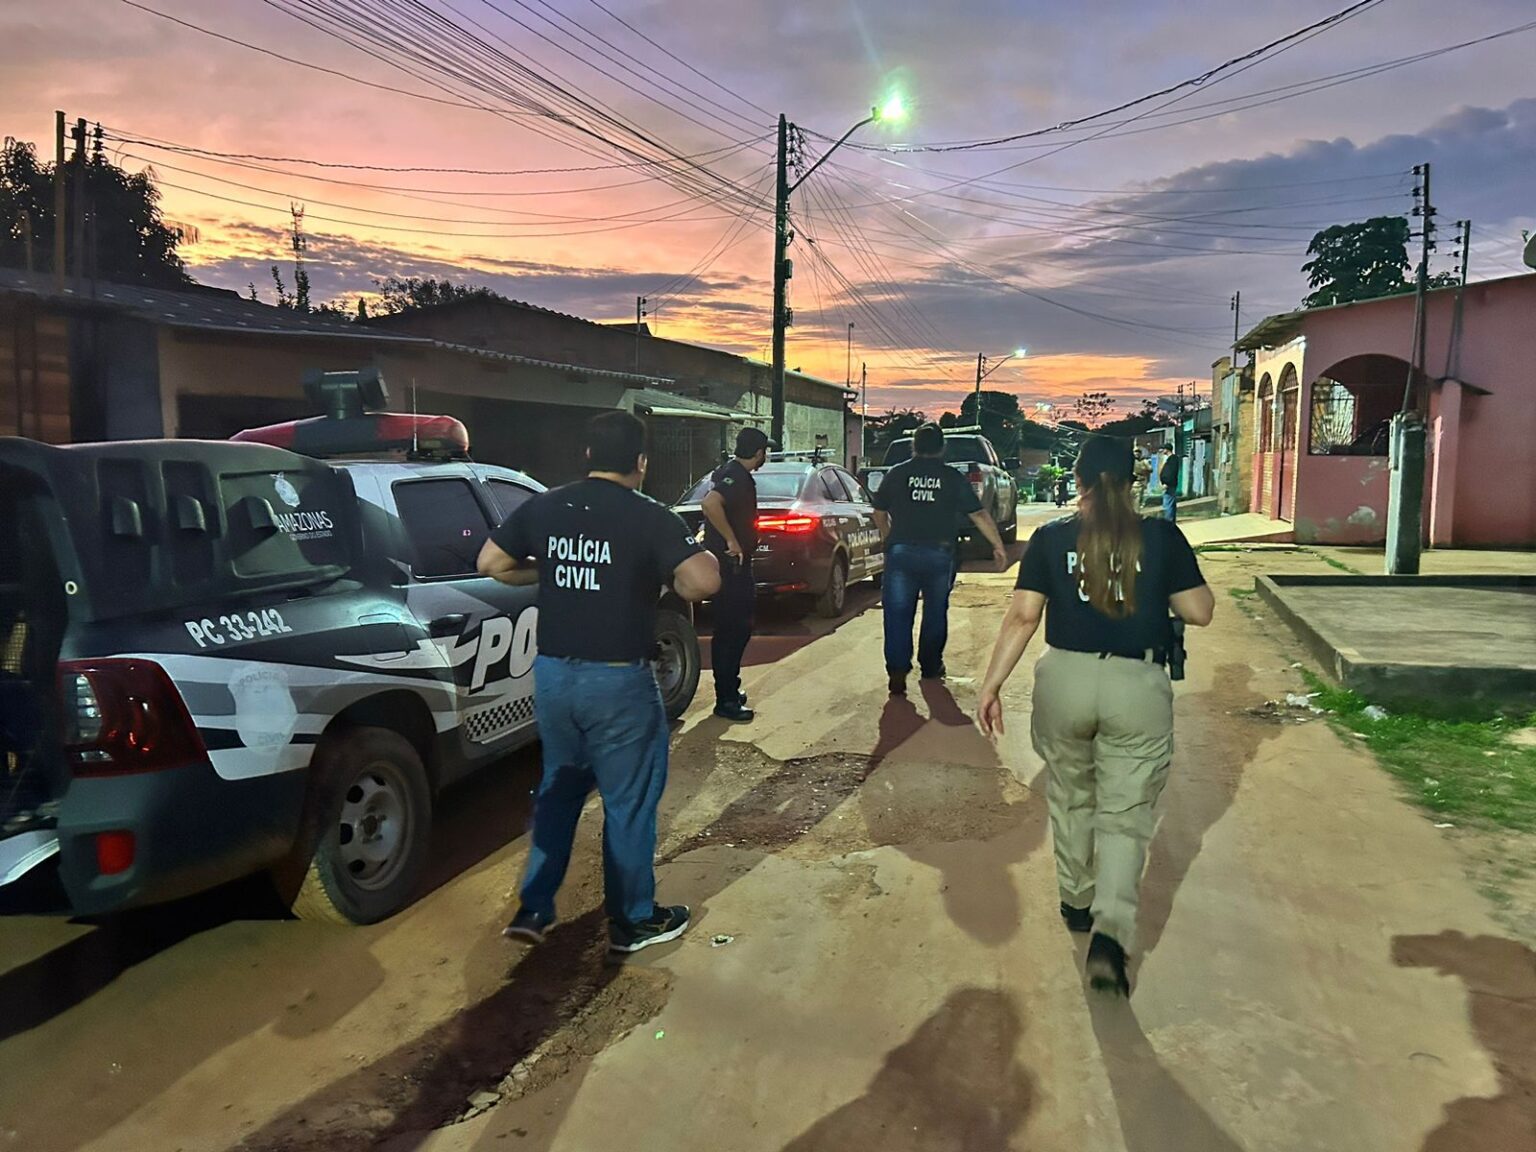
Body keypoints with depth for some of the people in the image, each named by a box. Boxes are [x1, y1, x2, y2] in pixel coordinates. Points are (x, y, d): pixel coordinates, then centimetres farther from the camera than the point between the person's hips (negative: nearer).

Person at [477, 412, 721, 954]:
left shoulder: (542, 508, 1)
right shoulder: (649, 518, -13)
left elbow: (491, 564, 9)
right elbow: (704, 582, -22)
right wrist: (668, 581, -2)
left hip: (552, 674, 5)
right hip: (617, 681, -5)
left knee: (558, 789, 22)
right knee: (629, 802, 10)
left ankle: (533, 910, 27)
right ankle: (633, 921, 24)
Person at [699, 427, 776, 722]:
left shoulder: (737, 475, 13)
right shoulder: (736, 477, -19)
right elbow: (710, 503, -37)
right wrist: (731, 540, -29)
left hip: (736, 565, 10)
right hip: (730, 565, -10)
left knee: (739, 628, 18)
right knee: (731, 631, -5)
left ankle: (730, 689, 28)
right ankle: (726, 701, 1)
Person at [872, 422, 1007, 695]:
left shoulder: (896, 474, 4)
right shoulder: (953, 478, 3)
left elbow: (879, 513, 13)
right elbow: (978, 515, 4)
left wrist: (889, 540, 30)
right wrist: (998, 546, 13)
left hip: (901, 552, 0)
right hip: (939, 554, 1)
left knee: (898, 614, 2)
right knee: (935, 612, 16)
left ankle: (897, 672, -8)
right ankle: (931, 667, 26)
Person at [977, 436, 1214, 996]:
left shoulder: (1051, 539, 1)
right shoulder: (1162, 537, 0)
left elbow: (1022, 618, -4)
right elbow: (1199, 612, 4)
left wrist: (992, 683, 1)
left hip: (1065, 680, 1)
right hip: (1138, 686, -1)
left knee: (1071, 800, 22)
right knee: (1125, 817, 6)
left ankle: (1078, 903, 38)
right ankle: (1110, 933, -10)